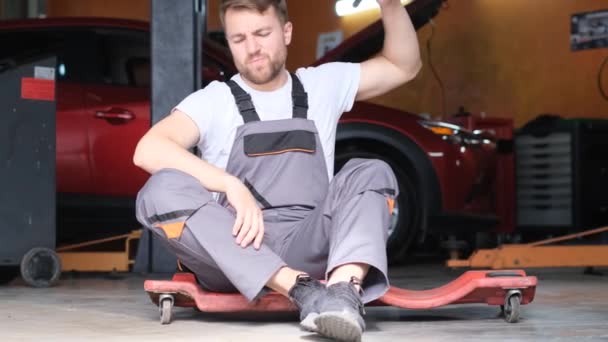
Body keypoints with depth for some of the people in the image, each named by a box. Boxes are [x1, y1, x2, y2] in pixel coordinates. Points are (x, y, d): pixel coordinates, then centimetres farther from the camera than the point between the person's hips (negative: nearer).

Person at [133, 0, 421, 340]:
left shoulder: (322, 85, 16)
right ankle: (302, 287, -40)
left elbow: (404, 67, 20)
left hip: (308, 249, 2)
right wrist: (231, 184, -25)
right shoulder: (213, 101, 5)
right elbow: (148, 149, -12)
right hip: (234, 249, -1)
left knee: (371, 173, -19)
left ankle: (344, 287, -49)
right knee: (161, 191, -28)